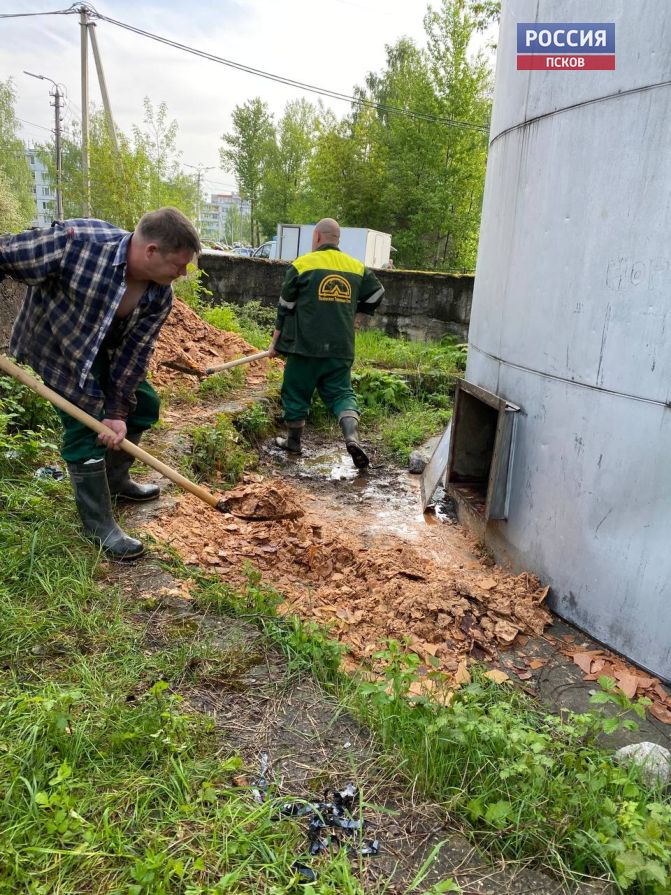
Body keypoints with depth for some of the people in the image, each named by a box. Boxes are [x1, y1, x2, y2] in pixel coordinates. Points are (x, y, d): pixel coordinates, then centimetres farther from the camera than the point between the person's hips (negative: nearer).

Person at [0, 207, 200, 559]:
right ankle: (100, 526, 5)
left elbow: (135, 352, -13)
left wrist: (118, 410, -16)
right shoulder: (75, 241, -38)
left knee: (143, 403, 11)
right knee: (86, 423, -9)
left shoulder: (160, 296, -20)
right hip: (55, 346, -6)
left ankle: (115, 480, 35)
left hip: (108, 350, 6)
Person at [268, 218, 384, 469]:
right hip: (341, 348, 3)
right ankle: (352, 437, -14)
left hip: (306, 346, -3)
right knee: (341, 393, 8)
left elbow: (285, 308, 1)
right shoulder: (357, 267, 7)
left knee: (296, 392, 13)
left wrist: (275, 342, 10)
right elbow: (376, 294, 19)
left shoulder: (302, 265, -3)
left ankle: (293, 441, 25)